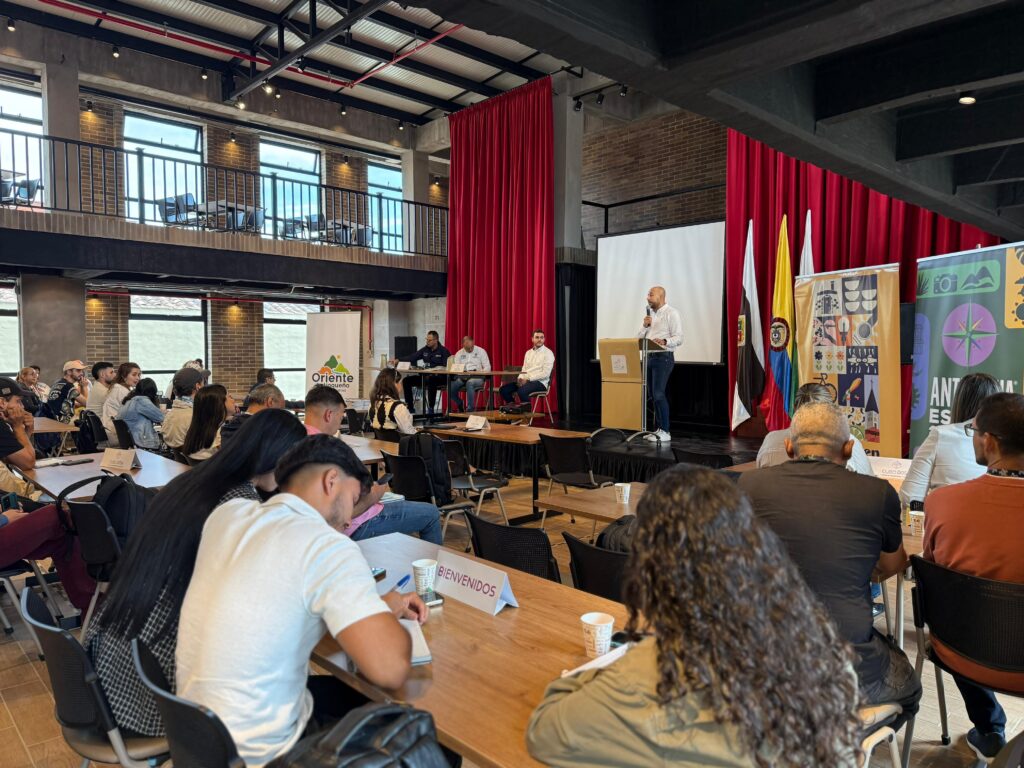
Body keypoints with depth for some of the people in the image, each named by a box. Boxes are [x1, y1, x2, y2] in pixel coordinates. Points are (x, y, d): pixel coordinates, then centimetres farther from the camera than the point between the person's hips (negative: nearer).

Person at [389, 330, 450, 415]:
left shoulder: (443, 351, -2)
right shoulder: (425, 350, 13)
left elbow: (446, 366, -12)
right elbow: (412, 357, 4)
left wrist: (436, 371, -26)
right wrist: (398, 360, -10)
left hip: (439, 377, -6)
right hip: (425, 376, 7)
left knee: (431, 381, -39)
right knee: (407, 380, -7)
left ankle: (431, 408, -27)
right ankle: (410, 407, -2)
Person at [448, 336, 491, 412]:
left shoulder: (481, 351, 6)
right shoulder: (459, 353, 14)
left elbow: (487, 367, 1)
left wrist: (479, 374, -16)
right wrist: (461, 376, -15)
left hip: (477, 377, -3)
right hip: (462, 377, 3)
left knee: (470, 383, -39)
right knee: (450, 387, -26)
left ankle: (470, 410, -31)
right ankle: (460, 405, 1)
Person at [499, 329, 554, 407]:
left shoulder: (548, 353, -5)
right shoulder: (528, 352, 17)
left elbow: (545, 373, -14)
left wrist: (528, 379, -16)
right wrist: (520, 378, -5)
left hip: (540, 382, -7)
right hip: (525, 380, 7)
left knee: (521, 391, -35)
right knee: (503, 389, -10)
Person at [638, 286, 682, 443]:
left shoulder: (671, 313, -4)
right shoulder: (649, 314, 17)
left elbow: (678, 338, -12)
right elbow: (638, 338, 14)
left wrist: (664, 341, -29)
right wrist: (644, 326, -4)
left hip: (664, 357, -7)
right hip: (649, 357, 7)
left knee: (658, 394, -14)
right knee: (654, 395, 8)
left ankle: (665, 431, -9)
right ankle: (658, 429, 14)